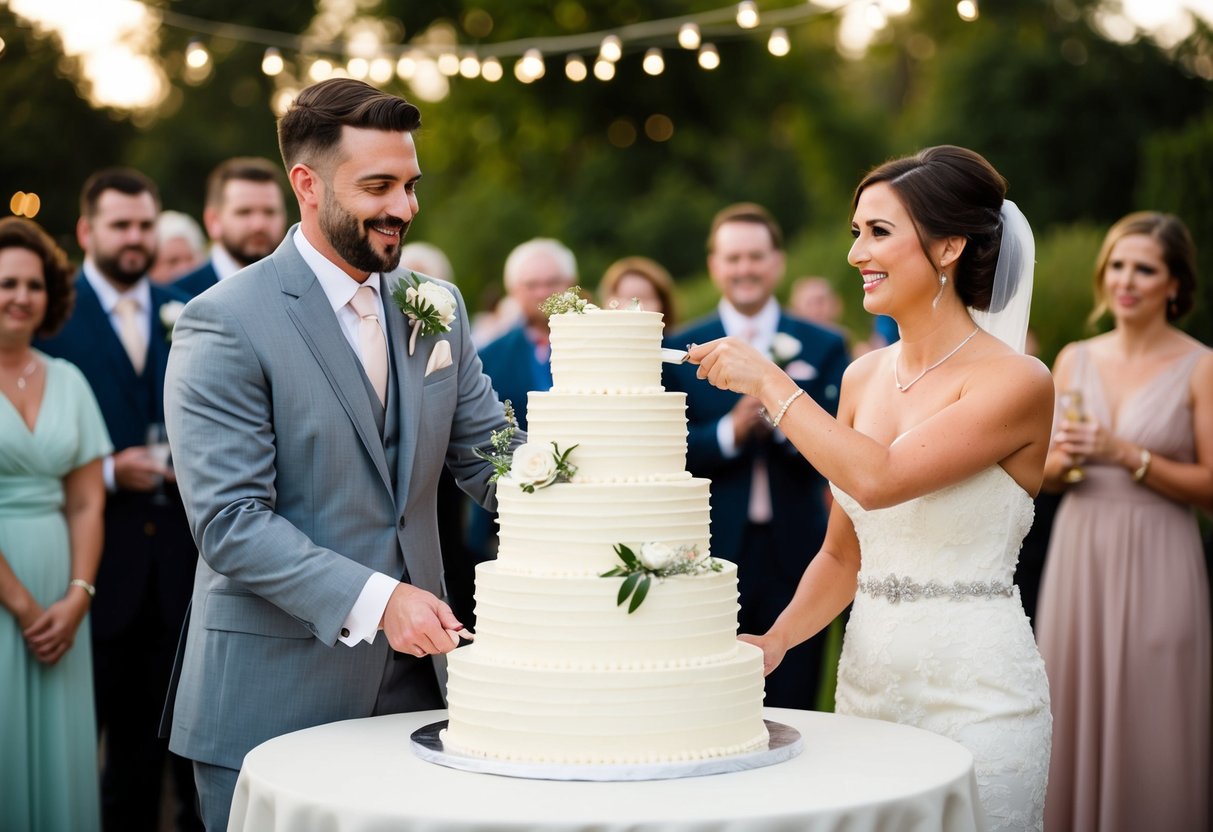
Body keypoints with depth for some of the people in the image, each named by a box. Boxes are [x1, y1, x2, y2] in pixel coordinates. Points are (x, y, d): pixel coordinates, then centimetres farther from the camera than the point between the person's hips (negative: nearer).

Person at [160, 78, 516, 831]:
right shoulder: (225, 324, -12)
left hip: (413, 678, 6)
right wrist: (374, 599, -26)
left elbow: (494, 455, 9)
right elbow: (230, 521, -17)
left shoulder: (439, 309, 9)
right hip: (275, 698, -5)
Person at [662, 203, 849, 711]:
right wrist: (730, 432, -19)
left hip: (793, 554, 1)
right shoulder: (679, 350, 5)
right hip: (709, 554, 0)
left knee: (791, 713, 6)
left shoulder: (824, 348, 6)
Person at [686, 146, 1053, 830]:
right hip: (866, 677, 6)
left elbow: (878, 479, -25)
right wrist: (776, 641, -2)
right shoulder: (864, 377, 8)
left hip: (974, 690, -6)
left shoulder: (1017, 382, -12)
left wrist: (769, 382, -16)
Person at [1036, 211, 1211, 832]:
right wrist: (1063, 458, -9)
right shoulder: (1074, 360, 8)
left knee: (1146, 730, 0)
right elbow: (1042, 473, 12)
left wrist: (1128, 456, -16)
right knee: (1073, 717, 7)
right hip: (1078, 555, 4)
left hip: (1155, 566, -4)